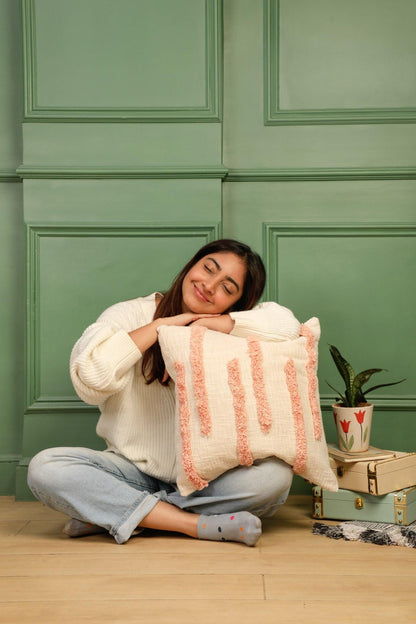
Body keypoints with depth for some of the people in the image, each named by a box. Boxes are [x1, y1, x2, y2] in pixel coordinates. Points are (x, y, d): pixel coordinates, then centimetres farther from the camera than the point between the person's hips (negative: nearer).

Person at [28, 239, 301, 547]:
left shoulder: (235, 329, 0)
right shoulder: (131, 315, -4)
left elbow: (288, 326, -22)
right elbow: (90, 380, -21)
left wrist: (205, 325, -17)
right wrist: (160, 325, -17)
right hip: (134, 472, 0)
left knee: (275, 475, -29)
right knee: (45, 468, -24)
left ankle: (112, 513, -17)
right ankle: (197, 524, -25)